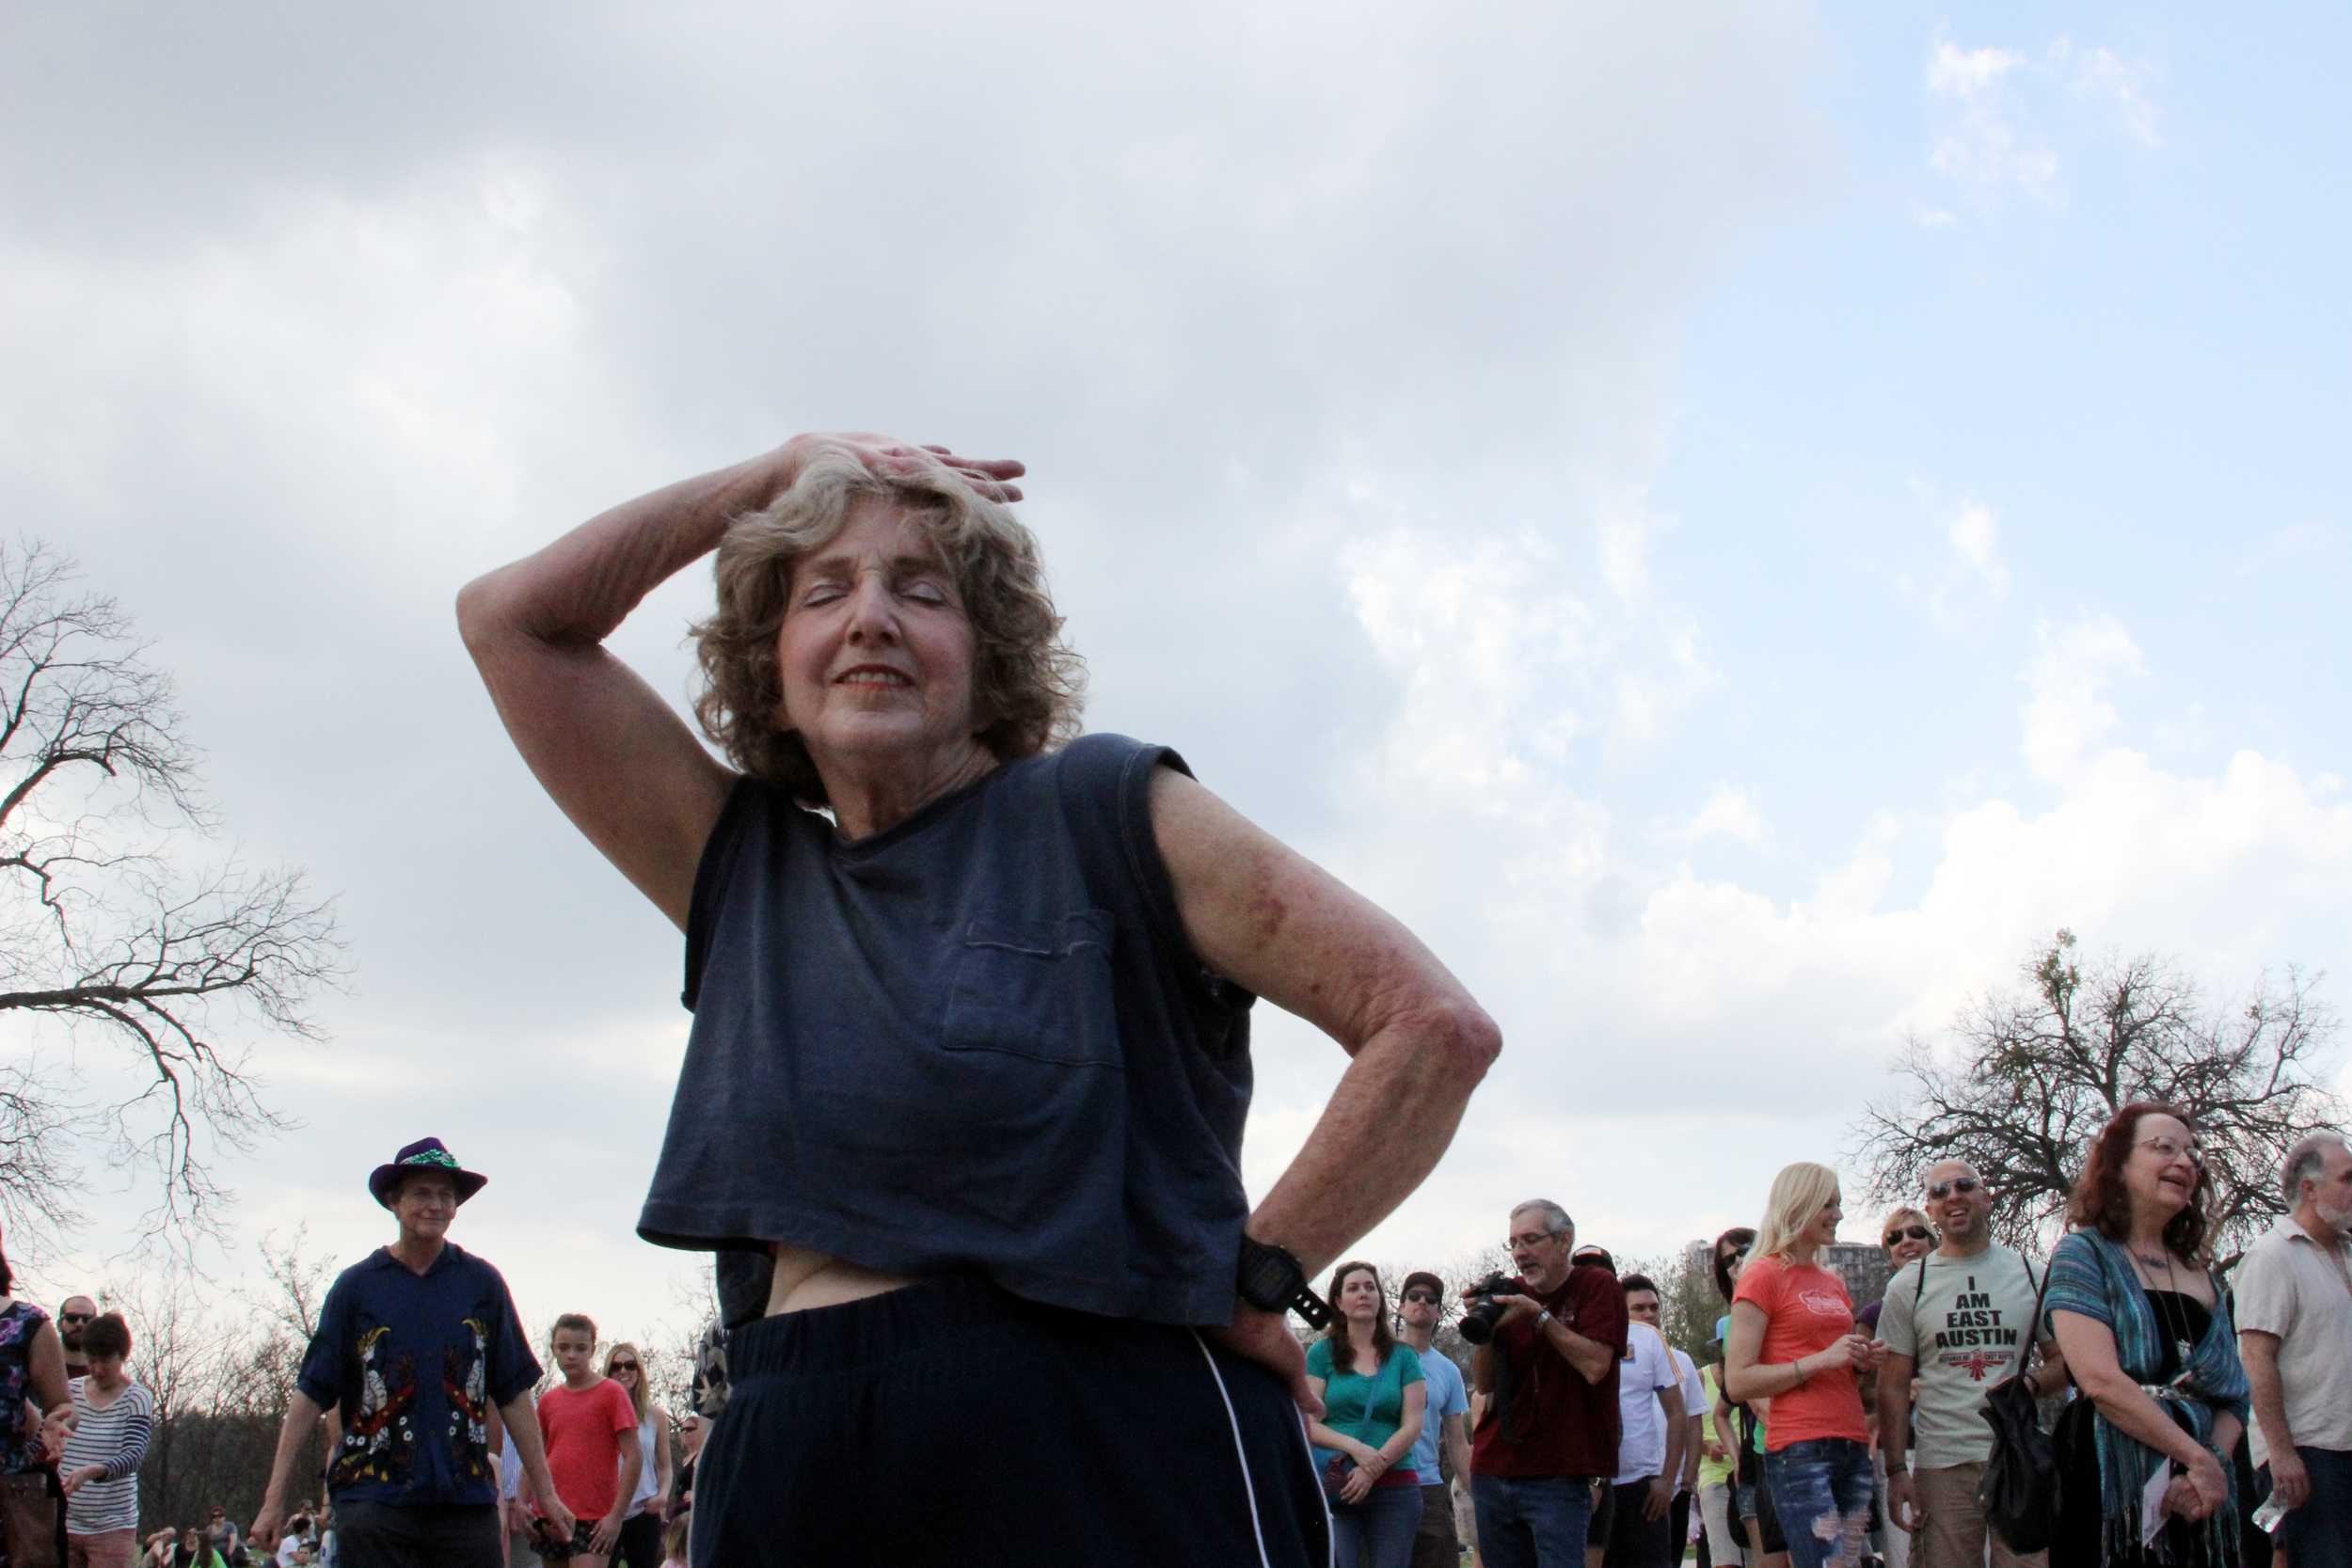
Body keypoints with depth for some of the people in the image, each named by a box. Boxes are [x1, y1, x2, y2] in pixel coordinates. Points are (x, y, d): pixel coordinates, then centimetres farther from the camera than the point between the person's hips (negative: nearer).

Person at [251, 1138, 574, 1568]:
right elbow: (310, 1395, 3)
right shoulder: (356, 1286, 5)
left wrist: (544, 1490, 6)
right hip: (374, 1497, -1)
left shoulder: (482, 1284, 8)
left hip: (466, 1497, 1)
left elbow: (514, 1394, 10)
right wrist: (275, 1498, -2)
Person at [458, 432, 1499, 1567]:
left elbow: (1439, 1029, -3)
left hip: (1111, 1469, -4)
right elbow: (511, 619, 17)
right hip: (792, 1472, 5)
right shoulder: (746, 868, 17)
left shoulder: (1100, 810, 3)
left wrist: (1255, 1281, -4)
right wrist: (778, 473, 15)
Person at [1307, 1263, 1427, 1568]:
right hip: (1335, 1486, -2)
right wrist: (1356, 1447, -17)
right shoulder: (1322, 1353, 7)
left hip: (1394, 1489, 2)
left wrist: (1374, 1468, -12)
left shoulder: (1403, 1357, 11)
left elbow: (1413, 1426, 2)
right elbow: (1308, 1424, -1)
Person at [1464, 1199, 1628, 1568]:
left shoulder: (1598, 1286, -1)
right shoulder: (1510, 1295, 12)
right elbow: (1484, 1383, 9)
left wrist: (1540, 1316, -16)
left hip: (1559, 1477, -5)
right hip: (1493, 1468, 6)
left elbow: (1595, 1367, -15)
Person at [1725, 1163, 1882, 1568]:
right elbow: (1737, 1383, -10)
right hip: (1800, 1452, -8)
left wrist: (1860, 1362, 9)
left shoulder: (1834, 1284, 19)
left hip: (1854, 1448, 8)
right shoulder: (1763, 1276, -3)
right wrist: (1821, 1360, -15)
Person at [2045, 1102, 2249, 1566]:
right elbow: (2101, 1380, -16)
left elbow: (2234, 1396, 10)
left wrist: (2210, 1466, -10)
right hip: (2110, 1492, -6)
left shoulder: (2200, 1274, 15)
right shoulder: (2084, 1253, -3)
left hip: (2200, 1500, 6)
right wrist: (2200, 1458, -15)